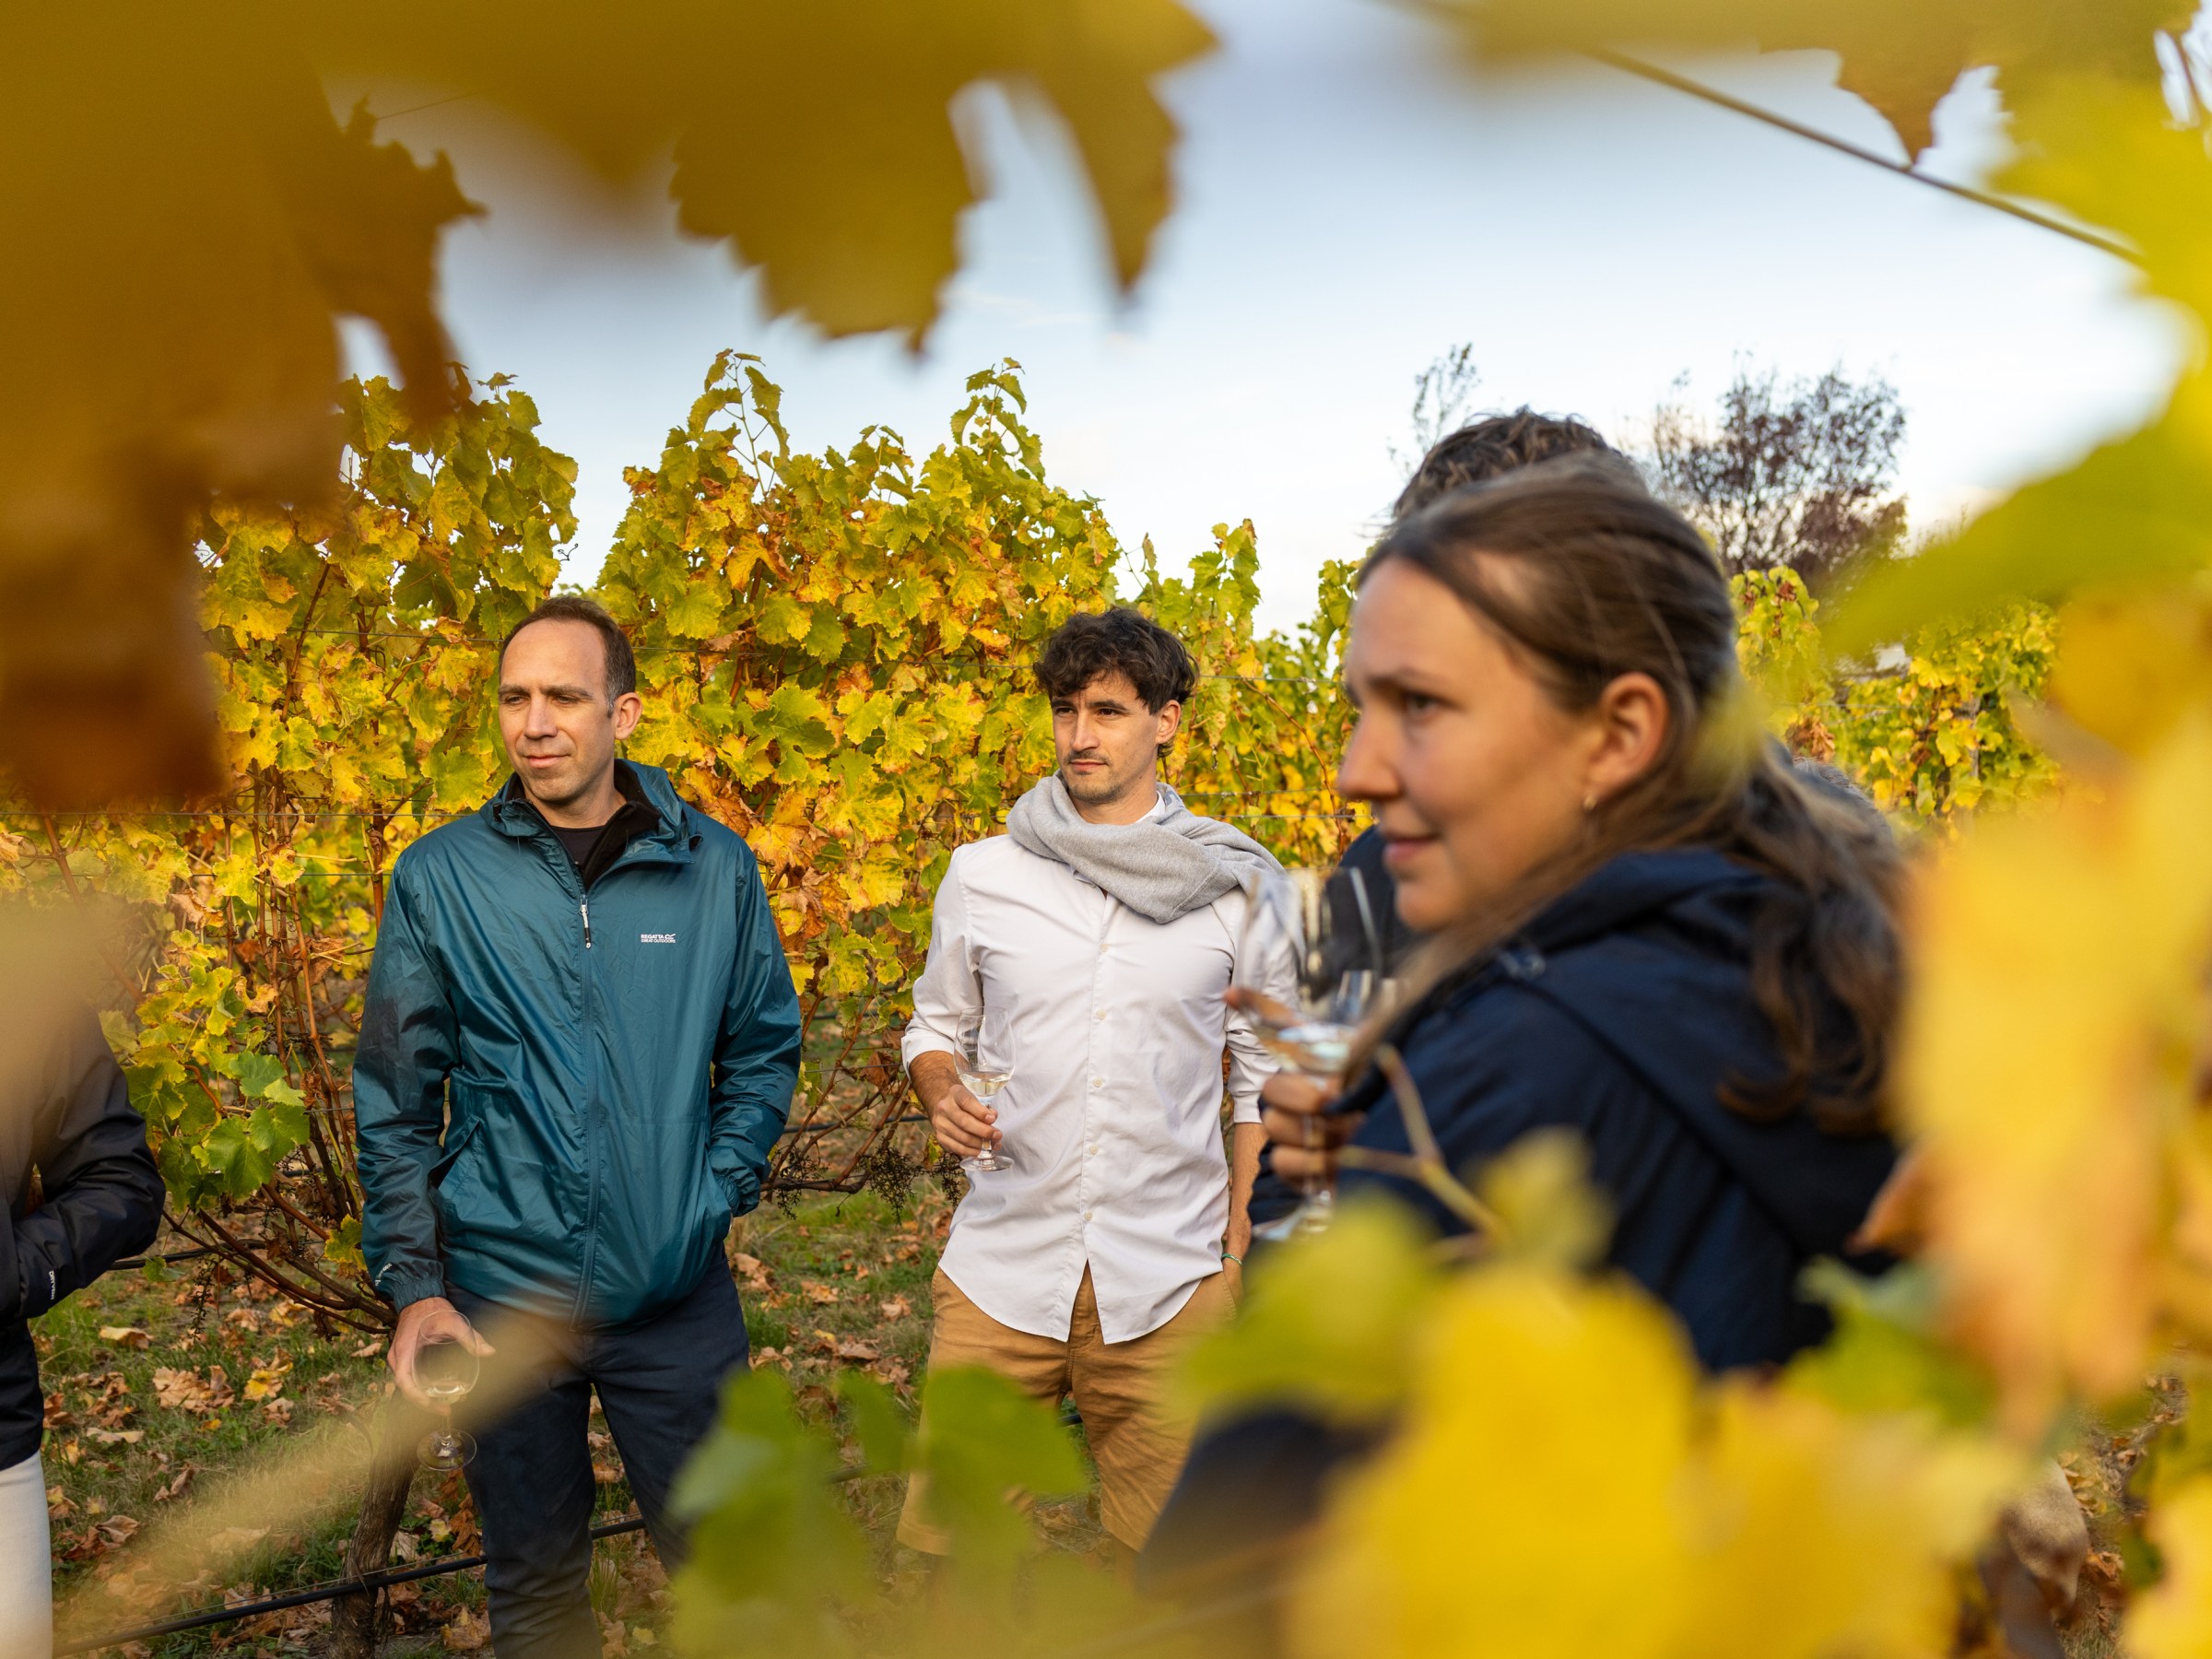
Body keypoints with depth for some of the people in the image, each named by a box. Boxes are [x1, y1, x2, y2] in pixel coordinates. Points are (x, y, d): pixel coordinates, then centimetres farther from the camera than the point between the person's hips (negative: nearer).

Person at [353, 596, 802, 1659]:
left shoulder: (713, 867, -3)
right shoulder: (440, 877, -4)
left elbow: (763, 1049, 8)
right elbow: (395, 1102, 1)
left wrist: (719, 1191, -3)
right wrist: (411, 1283, -5)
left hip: (679, 1294, 0)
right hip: (500, 1296, 0)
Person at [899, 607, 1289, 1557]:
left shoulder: (1235, 887, 1)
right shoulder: (981, 876, 3)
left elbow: (1266, 1080, 6)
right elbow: (935, 1029, 15)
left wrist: (1240, 1261, 1)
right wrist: (943, 1097, -8)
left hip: (1167, 1281, -1)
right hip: (1002, 1265, 1)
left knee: (1155, 1552, 9)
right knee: (948, 1542, 5)